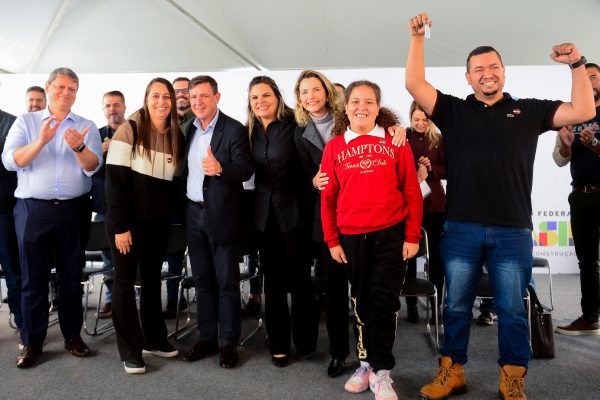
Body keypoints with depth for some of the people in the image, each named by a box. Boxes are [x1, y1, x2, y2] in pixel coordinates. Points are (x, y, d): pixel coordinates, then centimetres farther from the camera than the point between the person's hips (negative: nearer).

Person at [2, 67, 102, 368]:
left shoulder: (86, 127, 7)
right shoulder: (26, 122, 6)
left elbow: (93, 167, -6)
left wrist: (79, 148, -25)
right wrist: (40, 142, -21)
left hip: (74, 210, 1)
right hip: (33, 208, -1)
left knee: (71, 275, 9)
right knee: (33, 277, 4)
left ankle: (72, 335, 21)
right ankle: (32, 341, 16)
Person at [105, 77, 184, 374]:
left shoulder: (176, 136, 5)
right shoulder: (129, 130, -10)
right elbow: (114, 181, -14)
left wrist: (171, 217, 3)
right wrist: (120, 226, -17)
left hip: (159, 222, 5)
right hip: (128, 221, -5)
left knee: (152, 279, 15)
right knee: (125, 280, 4)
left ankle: (154, 339, 29)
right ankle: (130, 350, 15)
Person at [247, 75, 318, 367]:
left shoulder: (293, 125, -7)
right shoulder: (250, 131, 7)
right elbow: (248, 170, 10)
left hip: (293, 211, -4)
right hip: (264, 213, 4)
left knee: (299, 279, 4)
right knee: (272, 281, 9)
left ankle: (305, 342, 21)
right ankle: (278, 345, 21)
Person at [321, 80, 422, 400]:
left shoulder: (395, 142, 0)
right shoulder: (334, 147, 4)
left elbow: (411, 191, 0)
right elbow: (328, 198, 6)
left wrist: (412, 236, -3)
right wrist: (332, 240, 2)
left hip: (391, 234, -2)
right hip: (351, 237, 2)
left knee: (384, 301, 2)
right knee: (361, 301, 13)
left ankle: (380, 372, 14)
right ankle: (366, 363, 29)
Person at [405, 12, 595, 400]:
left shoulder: (529, 110, 10)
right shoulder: (453, 110, 8)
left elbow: (583, 111, 5)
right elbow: (415, 85, 0)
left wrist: (578, 64, -2)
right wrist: (418, 39, -4)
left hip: (513, 230, 0)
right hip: (461, 228, 0)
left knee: (513, 308, 7)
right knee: (456, 305, 9)